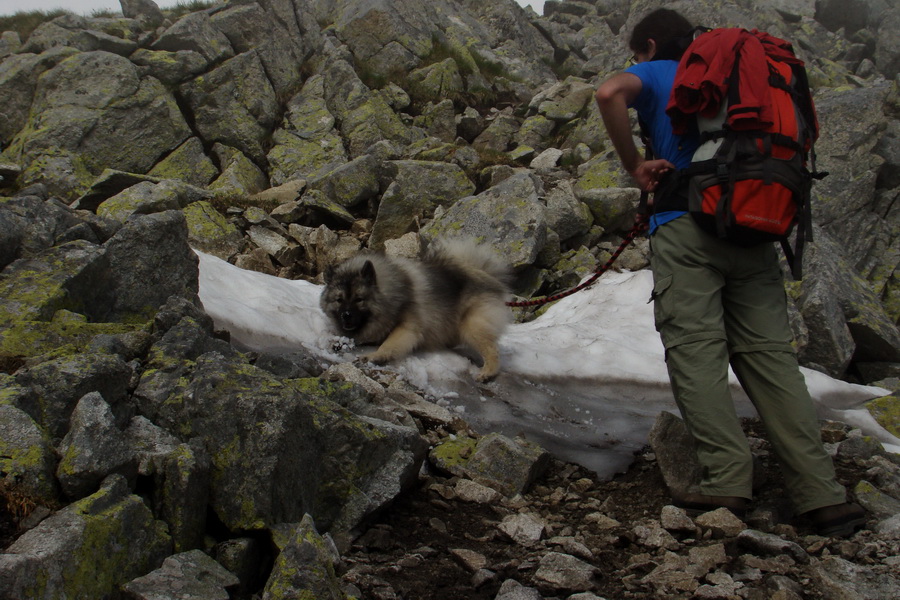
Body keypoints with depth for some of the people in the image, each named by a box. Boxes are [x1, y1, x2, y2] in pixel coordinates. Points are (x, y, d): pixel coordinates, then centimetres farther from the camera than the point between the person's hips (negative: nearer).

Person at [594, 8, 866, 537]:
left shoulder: (656, 74, 13)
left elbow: (610, 93, -10)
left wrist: (635, 166, -1)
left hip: (685, 221, -4)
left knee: (695, 351, -7)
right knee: (770, 352, 1)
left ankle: (727, 480, -19)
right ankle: (824, 496, -7)